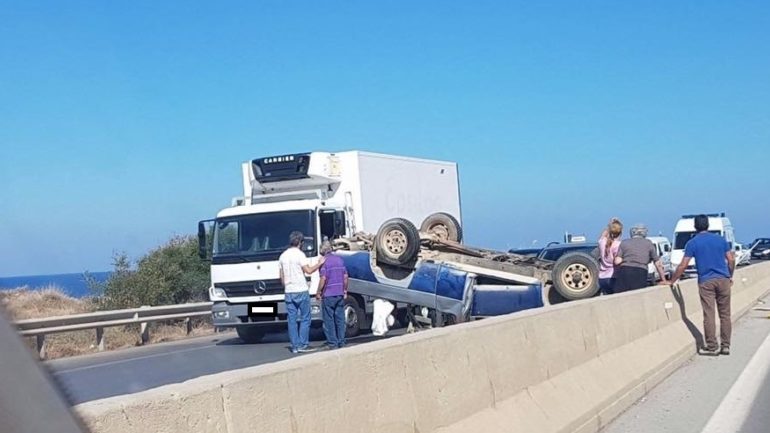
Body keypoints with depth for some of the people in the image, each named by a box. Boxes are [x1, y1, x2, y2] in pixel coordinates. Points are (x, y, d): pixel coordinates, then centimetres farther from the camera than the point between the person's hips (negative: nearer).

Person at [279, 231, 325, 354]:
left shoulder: (283, 256, 12)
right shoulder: (299, 254, -8)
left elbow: (282, 277, 14)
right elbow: (308, 270, -14)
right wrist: (319, 263, -1)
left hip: (289, 292, 6)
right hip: (301, 291, -6)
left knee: (292, 320, 5)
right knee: (305, 319, 0)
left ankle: (295, 346, 5)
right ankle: (303, 345, -3)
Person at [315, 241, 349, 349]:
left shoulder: (324, 261, -10)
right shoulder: (339, 259, 9)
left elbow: (323, 278, -16)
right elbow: (345, 276, 10)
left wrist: (318, 293, -7)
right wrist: (345, 291, 18)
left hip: (328, 294, -6)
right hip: (340, 293, 6)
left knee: (329, 320, 1)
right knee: (340, 318, 9)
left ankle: (332, 343, 0)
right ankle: (341, 342, 11)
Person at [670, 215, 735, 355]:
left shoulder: (692, 243, 1)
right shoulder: (720, 239, 8)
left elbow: (683, 266, -3)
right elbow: (731, 260, 6)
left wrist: (671, 281, 4)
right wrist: (730, 276, 20)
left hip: (706, 282, -2)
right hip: (723, 280, 2)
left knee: (709, 315, 0)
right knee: (725, 314, 7)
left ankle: (711, 346, 0)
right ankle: (725, 346, 7)